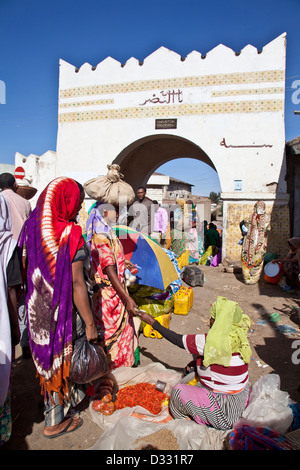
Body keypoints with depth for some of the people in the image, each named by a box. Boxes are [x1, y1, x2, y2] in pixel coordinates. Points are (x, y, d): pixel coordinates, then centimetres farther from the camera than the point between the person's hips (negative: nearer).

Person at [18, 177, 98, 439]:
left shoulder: (31, 226, -1)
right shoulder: (70, 233, -20)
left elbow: (25, 268, 6)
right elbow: (77, 284, -21)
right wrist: (90, 323, -14)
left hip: (37, 309, 7)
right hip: (63, 311, -7)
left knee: (47, 357, 25)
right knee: (62, 360, 13)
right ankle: (55, 422, 32)